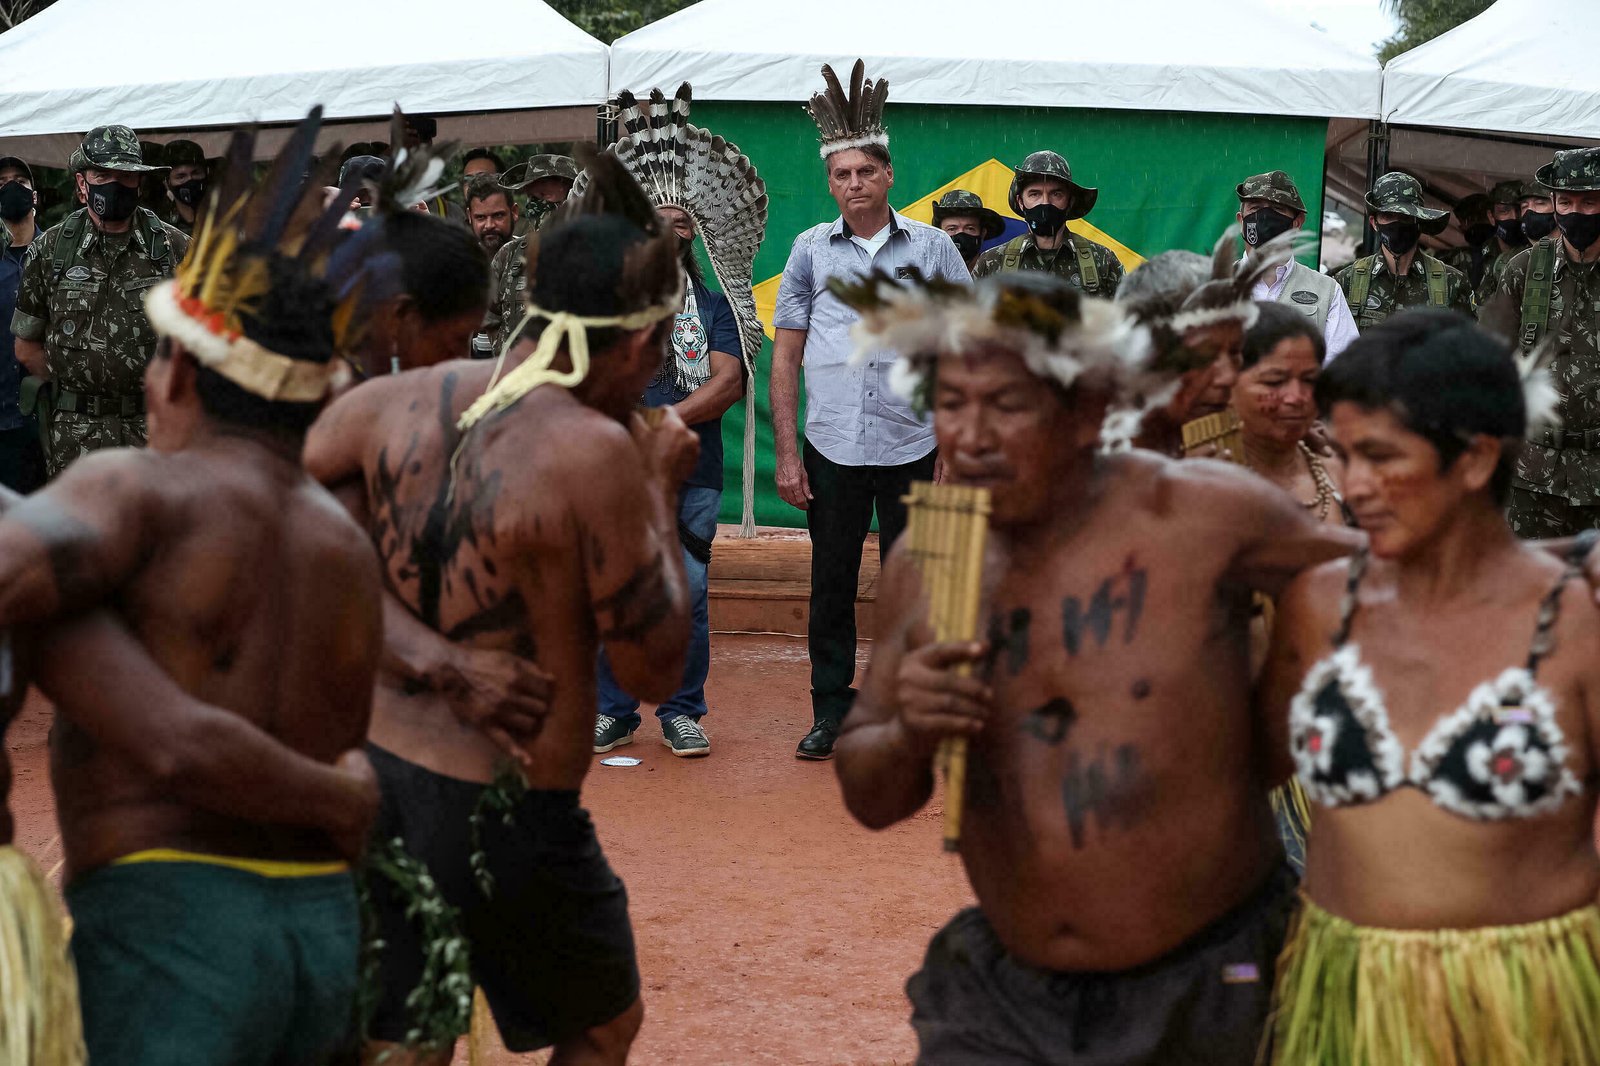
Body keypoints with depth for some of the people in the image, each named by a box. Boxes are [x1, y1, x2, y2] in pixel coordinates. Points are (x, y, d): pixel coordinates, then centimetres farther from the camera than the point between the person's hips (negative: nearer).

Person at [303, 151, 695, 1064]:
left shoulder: (400, 400, -3)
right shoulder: (596, 453, -20)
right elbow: (656, 671, -13)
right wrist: (662, 492, -2)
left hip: (371, 774, 6)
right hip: (505, 812, -5)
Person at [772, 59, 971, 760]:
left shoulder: (932, 248, 4)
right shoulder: (810, 251, 7)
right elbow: (784, 358, 7)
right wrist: (785, 454, 0)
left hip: (914, 448, -1)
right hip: (830, 449, 1)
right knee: (831, 588, 7)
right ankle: (831, 711, 17)